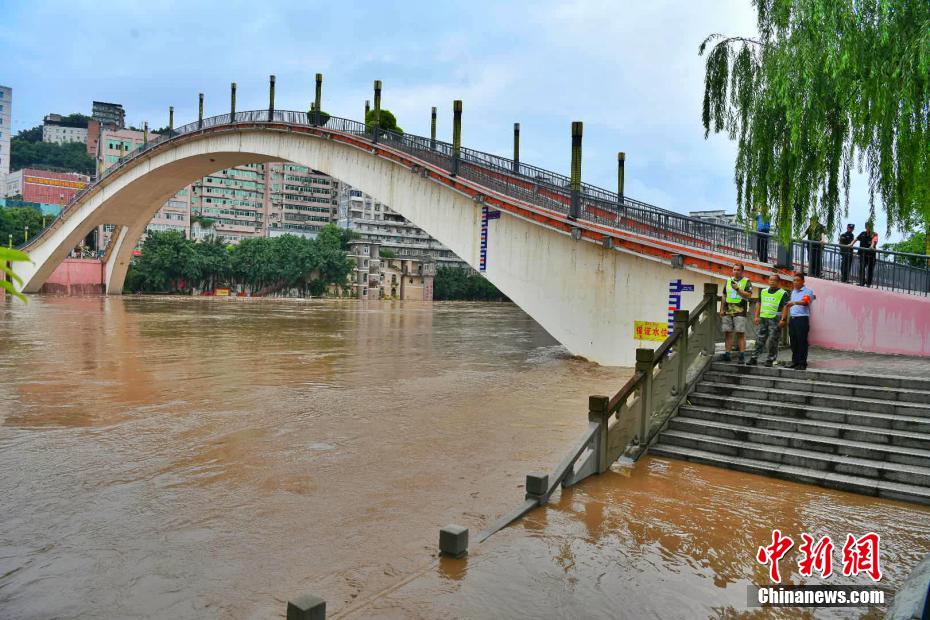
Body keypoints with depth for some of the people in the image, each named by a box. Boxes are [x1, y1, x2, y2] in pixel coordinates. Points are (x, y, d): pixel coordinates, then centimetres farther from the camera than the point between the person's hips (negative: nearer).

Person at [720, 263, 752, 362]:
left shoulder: (746, 282, 3)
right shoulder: (728, 281, 17)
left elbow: (748, 295, -8)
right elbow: (724, 296, 19)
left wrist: (738, 289, -15)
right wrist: (722, 309, 13)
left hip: (740, 312, -4)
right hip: (728, 312, 5)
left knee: (740, 333, -6)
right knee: (728, 333, 4)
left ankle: (742, 355, -5)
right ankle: (727, 353, 8)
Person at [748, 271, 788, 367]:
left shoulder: (783, 293, -1)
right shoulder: (763, 291, 16)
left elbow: (785, 307, -7)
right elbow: (759, 304, 19)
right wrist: (756, 316, 11)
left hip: (775, 320, -5)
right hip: (763, 319, 5)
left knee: (772, 341, -3)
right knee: (759, 339, 6)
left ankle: (770, 360, 5)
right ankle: (754, 358, 9)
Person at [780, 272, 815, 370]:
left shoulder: (807, 291, -3)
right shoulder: (793, 291, 20)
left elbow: (805, 302, -22)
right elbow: (788, 305, 24)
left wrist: (795, 302, -41)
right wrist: (783, 319, 20)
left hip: (802, 319, -7)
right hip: (792, 318, 7)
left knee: (802, 342, -6)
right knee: (793, 342, 9)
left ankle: (802, 363, -3)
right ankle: (795, 361, 16)